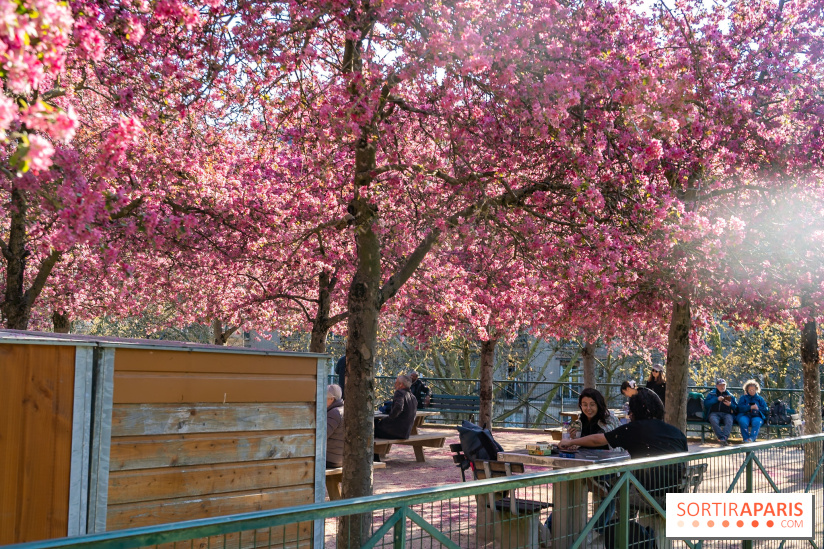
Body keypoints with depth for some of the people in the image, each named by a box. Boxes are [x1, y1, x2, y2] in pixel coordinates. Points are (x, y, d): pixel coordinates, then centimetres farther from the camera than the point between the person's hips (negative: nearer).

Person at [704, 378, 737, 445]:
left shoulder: (730, 395, 24)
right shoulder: (711, 394, 21)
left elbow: (736, 408, 18)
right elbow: (706, 403, 3)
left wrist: (730, 405, -3)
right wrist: (716, 399, -6)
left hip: (727, 414, 1)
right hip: (714, 413, -1)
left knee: (729, 421, -35)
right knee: (714, 421, -37)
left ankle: (723, 438, -51)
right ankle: (723, 438, -46)